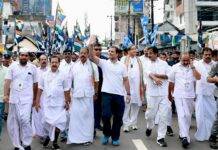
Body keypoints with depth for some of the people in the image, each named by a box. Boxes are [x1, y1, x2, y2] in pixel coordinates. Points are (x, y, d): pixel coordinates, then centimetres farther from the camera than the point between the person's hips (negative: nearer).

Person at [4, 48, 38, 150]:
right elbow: (7, 81, -1)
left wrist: (34, 98, 12)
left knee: (24, 120, -17)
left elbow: (35, 84, 10)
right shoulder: (12, 66, 4)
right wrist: (5, 94, -12)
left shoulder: (33, 68, 4)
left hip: (26, 99, -2)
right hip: (14, 98, 2)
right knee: (13, 122, 7)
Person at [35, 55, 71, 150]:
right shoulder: (44, 75, 3)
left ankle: (55, 142, 16)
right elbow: (40, 89, 5)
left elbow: (66, 90, 2)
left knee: (58, 123, -2)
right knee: (46, 121, 6)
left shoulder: (63, 75, -1)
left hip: (59, 104, -1)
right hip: (46, 103, 1)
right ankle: (48, 136, 33)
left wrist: (67, 102, 0)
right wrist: (37, 102, 2)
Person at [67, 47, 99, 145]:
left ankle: (87, 137, 11)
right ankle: (75, 137, 11)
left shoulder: (93, 65, 3)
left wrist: (95, 92, 4)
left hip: (88, 95, -2)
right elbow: (70, 80, 13)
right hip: (76, 95, 2)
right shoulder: (75, 66, 9)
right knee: (75, 115, 3)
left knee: (87, 115, 3)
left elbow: (96, 81, 6)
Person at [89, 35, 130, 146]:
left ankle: (115, 137, 21)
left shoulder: (122, 66, 8)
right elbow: (92, 57, -10)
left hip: (119, 94, 2)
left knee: (118, 117, 7)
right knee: (106, 115, -7)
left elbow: (125, 80, 9)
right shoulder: (104, 63, 3)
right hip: (106, 93, -1)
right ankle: (106, 134, 18)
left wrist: (128, 93, 4)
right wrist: (91, 45, -25)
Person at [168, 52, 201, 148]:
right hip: (179, 95, -3)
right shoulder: (175, 67, 1)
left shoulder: (193, 68, 5)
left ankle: (183, 133, 25)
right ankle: (185, 137, -17)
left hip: (190, 95, 3)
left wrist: (192, 67, -14)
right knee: (181, 115, -13)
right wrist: (171, 93, 13)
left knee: (188, 116, 10)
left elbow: (198, 77, -11)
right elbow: (171, 82, 8)